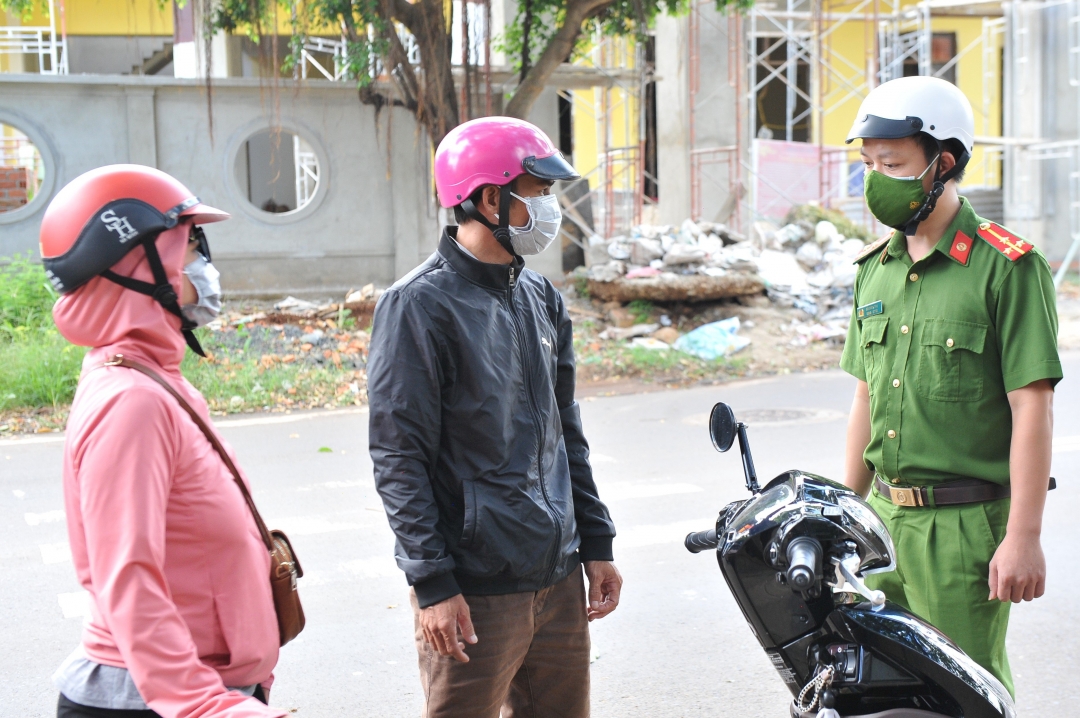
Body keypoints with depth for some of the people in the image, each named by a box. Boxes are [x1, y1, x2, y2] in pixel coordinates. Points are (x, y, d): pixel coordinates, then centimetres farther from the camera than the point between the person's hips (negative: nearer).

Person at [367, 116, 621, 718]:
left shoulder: (542, 300, 12)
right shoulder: (420, 305, -11)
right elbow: (399, 458, -14)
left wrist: (597, 543, 15)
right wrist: (432, 583, -16)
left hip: (560, 577, 7)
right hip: (475, 589, -7)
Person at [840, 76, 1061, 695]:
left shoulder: (1009, 266, -9)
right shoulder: (876, 268, 12)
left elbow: (1032, 409, -13)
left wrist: (1024, 536, -15)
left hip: (967, 525, -6)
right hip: (884, 520, 6)